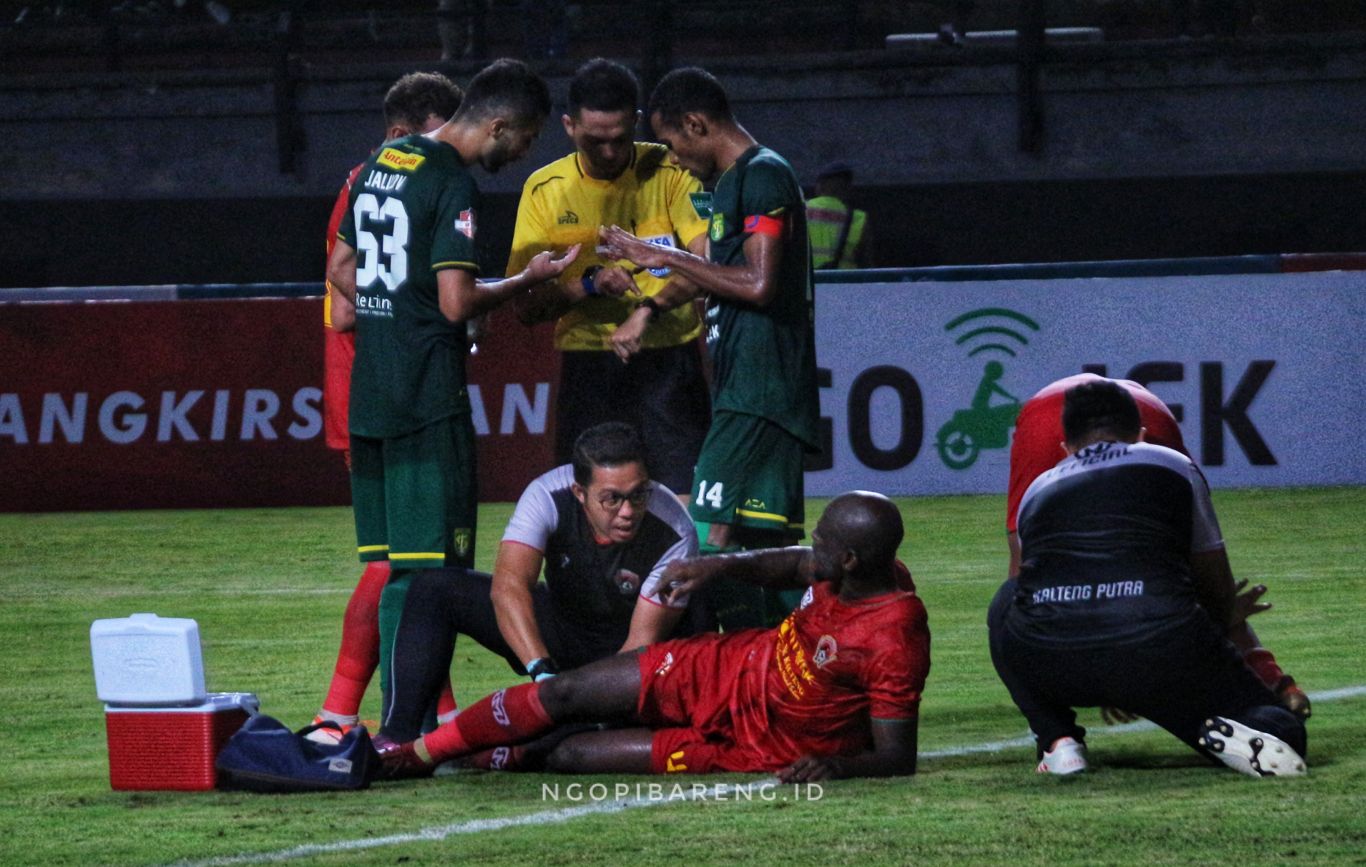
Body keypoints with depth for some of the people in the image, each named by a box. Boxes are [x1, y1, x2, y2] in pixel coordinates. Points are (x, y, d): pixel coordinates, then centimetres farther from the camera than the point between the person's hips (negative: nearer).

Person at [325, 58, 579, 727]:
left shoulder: (380, 164, 14)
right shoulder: (452, 184, -13)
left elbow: (341, 268, 21)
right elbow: (457, 301, -18)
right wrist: (530, 279, -4)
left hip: (369, 389, 9)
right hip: (429, 395, -9)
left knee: (388, 564, 12)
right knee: (431, 566, -6)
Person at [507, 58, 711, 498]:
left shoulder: (669, 172, -1)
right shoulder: (546, 190, 5)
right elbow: (526, 304, 3)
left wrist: (649, 309, -26)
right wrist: (590, 283, -15)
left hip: (668, 366, -2)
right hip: (587, 373, 2)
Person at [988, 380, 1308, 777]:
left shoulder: (1037, 491, 29)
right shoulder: (1175, 467, 24)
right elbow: (1217, 591, 31)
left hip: (1050, 664, 2)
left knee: (1008, 605, 36)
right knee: (1282, 734, 15)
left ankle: (1058, 740, 16)